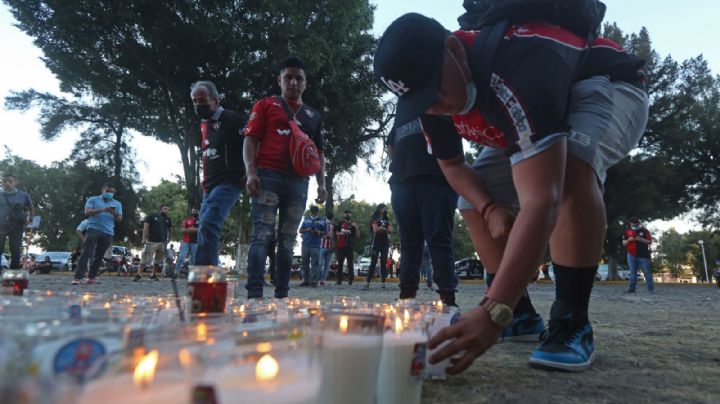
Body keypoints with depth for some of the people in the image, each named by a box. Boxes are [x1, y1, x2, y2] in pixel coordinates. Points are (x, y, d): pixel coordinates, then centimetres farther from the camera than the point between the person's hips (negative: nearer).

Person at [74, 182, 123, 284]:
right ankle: (77, 277, -12)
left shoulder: (117, 204, 17)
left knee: (99, 256, 5)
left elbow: (120, 219, 12)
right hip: (93, 230, -3)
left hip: (108, 233, 3)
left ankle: (91, 277, 10)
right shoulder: (93, 199, 9)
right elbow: (87, 212, -5)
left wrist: (114, 214, -10)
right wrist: (102, 209, -18)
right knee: (86, 253, -10)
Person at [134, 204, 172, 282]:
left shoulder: (168, 220, 14)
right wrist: (144, 239, -13)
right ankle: (138, 274, -7)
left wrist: (168, 239, 12)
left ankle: (154, 274, 20)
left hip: (163, 243, 5)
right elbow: (145, 227, -5)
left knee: (158, 260, 10)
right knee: (145, 258, -9)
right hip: (151, 242, -5)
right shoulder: (152, 216, 0)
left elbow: (170, 230, 23)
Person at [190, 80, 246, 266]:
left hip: (228, 183, -9)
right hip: (209, 186, 9)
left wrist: (247, 175, -17)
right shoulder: (204, 124, 20)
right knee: (204, 230, 8)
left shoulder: (231, 119, -5)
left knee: (208, 225, -24)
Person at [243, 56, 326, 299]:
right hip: (268, 176, -3)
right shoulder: (265, 105, 11)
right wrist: (251, 173, -12)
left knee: (288, 238, 4)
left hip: (299, 181, 4)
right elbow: (251, 140, 2)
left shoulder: (313, 116, 20)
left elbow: (318, 153, 20)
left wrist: (321, 184, 9)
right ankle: (254, 293, -12)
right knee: (263, 234, -11)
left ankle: (282, 294, 9)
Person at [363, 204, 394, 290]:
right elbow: (376, 229, -11)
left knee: (384, 262, 2)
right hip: (376, 242, -4)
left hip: (385, 242, 4)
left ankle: (383, 282, 4)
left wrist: (381, 228, -9)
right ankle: (367, 283, -10)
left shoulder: (387, 220, 16)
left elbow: (390, 230, 2)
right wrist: (385, 229, -3)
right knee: (373, 262, -9)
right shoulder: (375, 219, 4)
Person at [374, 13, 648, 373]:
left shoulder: (519, 68, -43)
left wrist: (494, 311, -55)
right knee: (475, 204, -6)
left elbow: (541, 202, -50)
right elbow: (452, 164, -2)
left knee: (569, 169, -40)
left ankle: (572, 323, -25)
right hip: (531, 119, 7)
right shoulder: (434, 94, -18)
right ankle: (522, 313, 7)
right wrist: (490, 208, -21)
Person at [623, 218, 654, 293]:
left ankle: (651, 288, 5)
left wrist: (641, 239, -17)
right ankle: (632, 288, 7)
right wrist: (629, 240, -11)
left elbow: (650, 242, -2)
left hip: (643, 255, -2)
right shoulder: (627, 231, 7)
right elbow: (624, 243, 9)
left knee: (647, 272, 0)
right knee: (633, 272, 5)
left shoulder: (645, 231, 2)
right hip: (632, 255, 2)